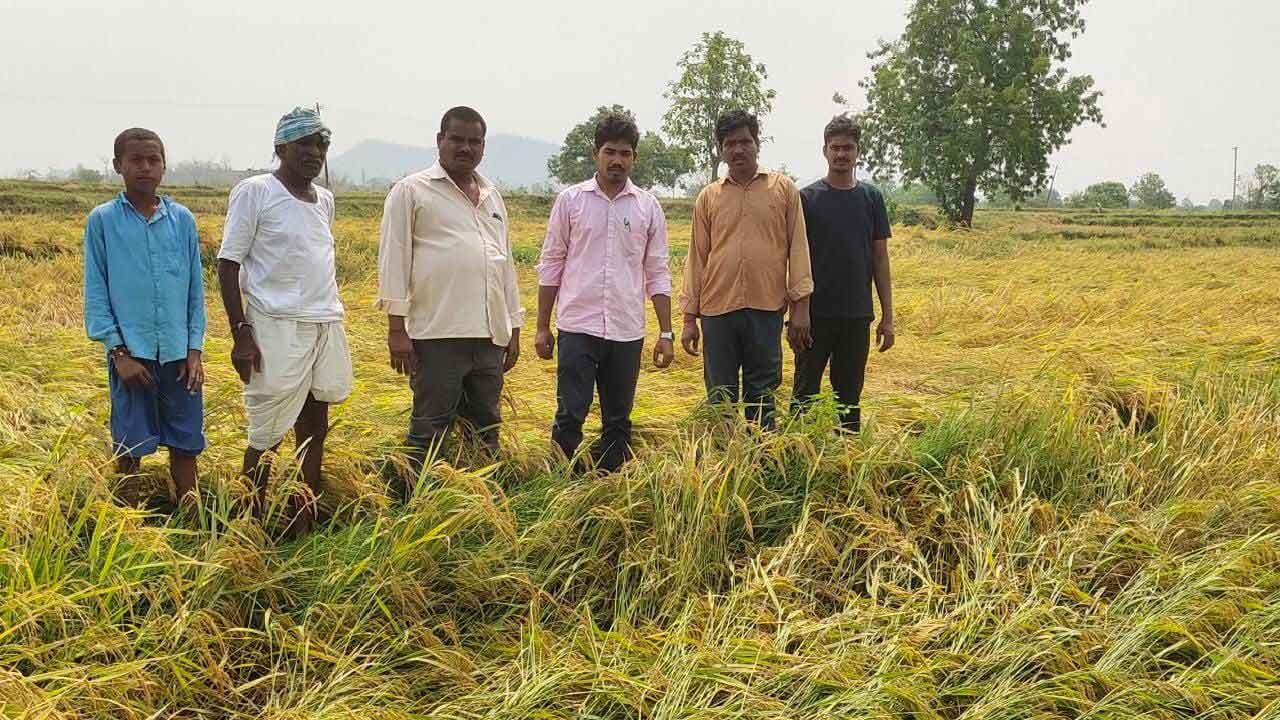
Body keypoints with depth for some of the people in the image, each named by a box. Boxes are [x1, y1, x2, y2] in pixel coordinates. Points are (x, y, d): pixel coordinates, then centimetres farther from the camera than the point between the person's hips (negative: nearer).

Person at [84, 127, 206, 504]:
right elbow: (95, 293, -1)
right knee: (130, 447, 6)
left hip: (178, 352, 2)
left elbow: (196, 290, 8)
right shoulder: (102, 220, -1)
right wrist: (118, 352, -7)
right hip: (131, 352, -2)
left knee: (185, 444, 9)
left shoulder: (183, 219, 5)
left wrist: (194, 351, 3)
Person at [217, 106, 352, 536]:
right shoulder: (255, 192, -4)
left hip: (327, 324, 7)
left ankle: (304, 525, 17)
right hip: (279, 327, -6)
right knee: (268, 436, -3)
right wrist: (241, 334, -12)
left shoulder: (325, 200, 15)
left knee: (314, 427, 9)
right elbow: (228, 263, -6)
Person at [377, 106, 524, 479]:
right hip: (438, 335, -6)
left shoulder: (493, 197, 19)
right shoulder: (411, 191, 1)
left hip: (491, 336, 6)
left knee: (486, 431, 12)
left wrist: (514, 328, 19)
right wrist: (396, 328, -11)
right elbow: (394, 259, -4)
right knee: (430, 433, -1)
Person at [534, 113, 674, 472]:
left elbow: (657, 274, 7)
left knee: (618, 421, 10)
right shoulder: (570, 199, 2)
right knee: (569, 418, -4)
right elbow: (550, 266, 4)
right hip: (578, 327, -2)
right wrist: (542, 327, 2)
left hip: (627, 332, 2)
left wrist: (666, 333, 1)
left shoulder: (648, 207, 6)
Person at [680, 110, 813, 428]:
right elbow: (697, 257, 11)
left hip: (767, 310, -1)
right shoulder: (708, 197, 10)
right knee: (720, 400, 7)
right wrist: (689, 318, 7)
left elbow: (798, 248, 4)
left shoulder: (784, 189, 6)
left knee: (762, 399, 6)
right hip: (717, 311, 2)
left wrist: (800, 307, -3)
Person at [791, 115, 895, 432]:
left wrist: (887, 316, 5)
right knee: (805, 394, 3)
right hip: (816, 314, -2)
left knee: (849, 397, 10)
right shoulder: (807, 198, -1)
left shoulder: (871, 198, 6)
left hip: (857, 316, 2)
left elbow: (881, 257, 8)